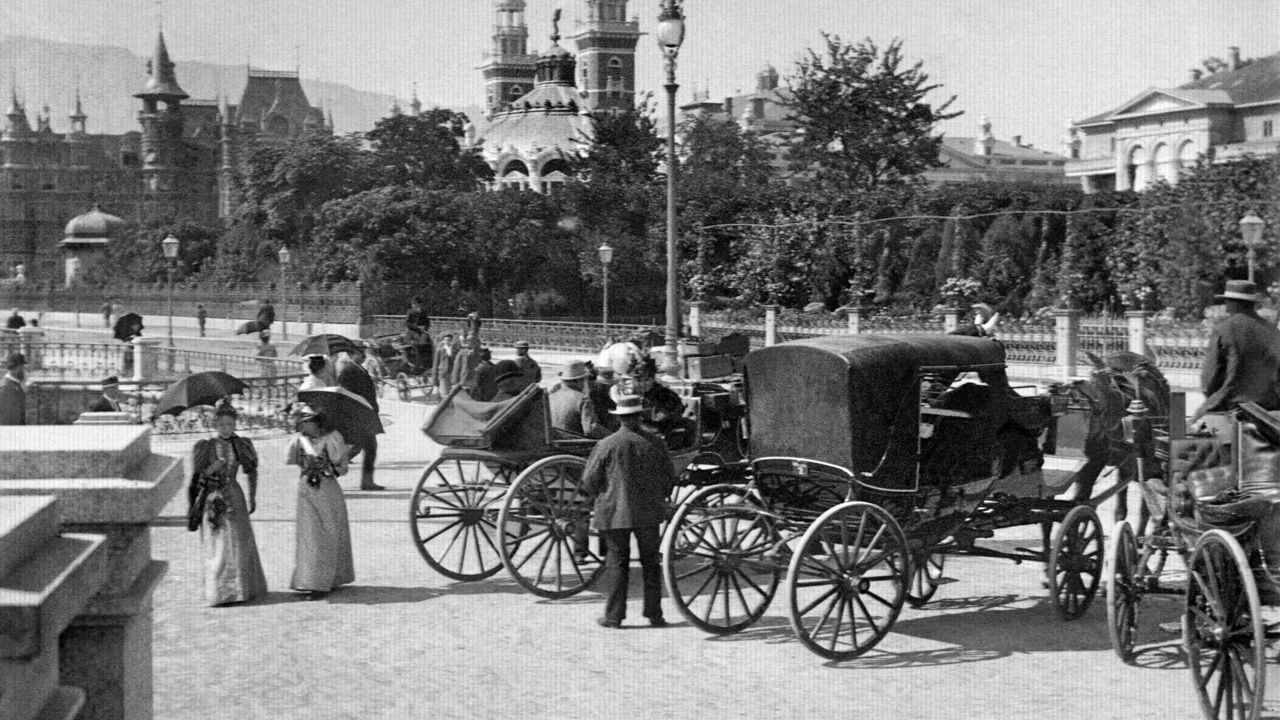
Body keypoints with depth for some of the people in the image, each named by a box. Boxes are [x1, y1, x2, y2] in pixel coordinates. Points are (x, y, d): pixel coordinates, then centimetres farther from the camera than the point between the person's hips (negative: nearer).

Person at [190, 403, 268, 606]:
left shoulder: (241, 445, 4)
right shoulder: (205, 447, -3)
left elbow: (251, 472, 15)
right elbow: (197, 477, -3)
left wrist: (252, 498, 15)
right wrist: (213, 468, -19)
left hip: (234, 497, 2)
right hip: (213, 500, -2)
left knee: (239, 542, 2)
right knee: (217, 546, -3)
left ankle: (242, 588, 11)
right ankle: (220, 591, 0)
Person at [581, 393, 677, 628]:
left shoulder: (606, 445, -9)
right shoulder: (654, 444, -3)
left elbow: (588, 483, -5)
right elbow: (669, 480, 4)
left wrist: (602, 496, 14)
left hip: (614, 512, -1)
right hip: (649, 512, 2)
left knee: (616, 562, 5)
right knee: (651, 562, 11)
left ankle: (614, 615, 3)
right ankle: (654, 614, 12)